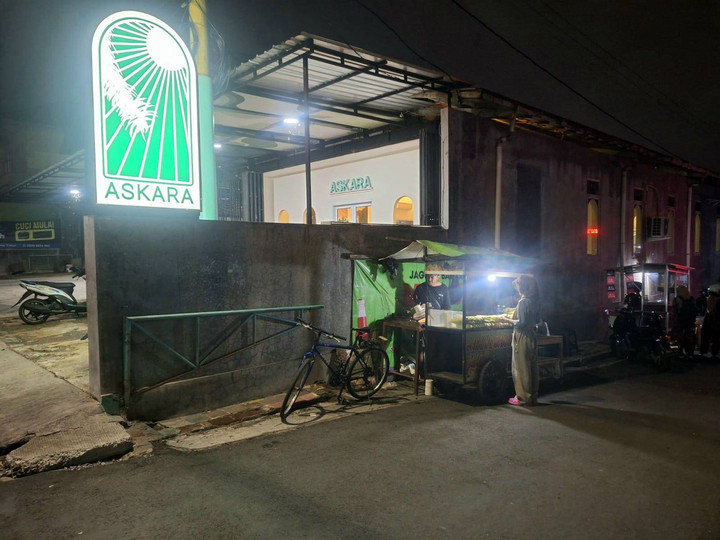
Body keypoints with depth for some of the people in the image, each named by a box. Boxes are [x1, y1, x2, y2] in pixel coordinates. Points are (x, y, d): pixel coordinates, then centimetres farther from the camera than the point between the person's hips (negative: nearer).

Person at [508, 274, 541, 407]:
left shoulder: (523, 302, -17)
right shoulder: (535, 301, 8)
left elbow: (521, 322, -20)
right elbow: (537, 320, 15)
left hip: (522, 338, -8)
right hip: (532, 337, 8)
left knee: (521, 368, 1)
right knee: (532, 368, 12)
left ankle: (523, 398, 7)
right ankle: (533, 397, 20)